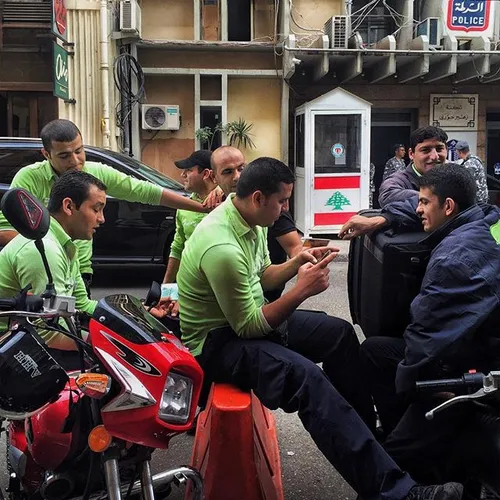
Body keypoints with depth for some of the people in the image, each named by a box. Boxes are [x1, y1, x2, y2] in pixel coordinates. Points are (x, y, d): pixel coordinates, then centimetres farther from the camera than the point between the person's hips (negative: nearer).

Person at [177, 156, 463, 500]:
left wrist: (295, 263, -3)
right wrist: (302, 290, -25)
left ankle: (366, 430, 19)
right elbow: (248, 327, -25)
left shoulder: (249, 221, 0)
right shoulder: (222, 248, -29)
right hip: (217, 341, -10)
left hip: (246, 316, 10)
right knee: (306, 376, -32)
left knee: (340, 333, 6)